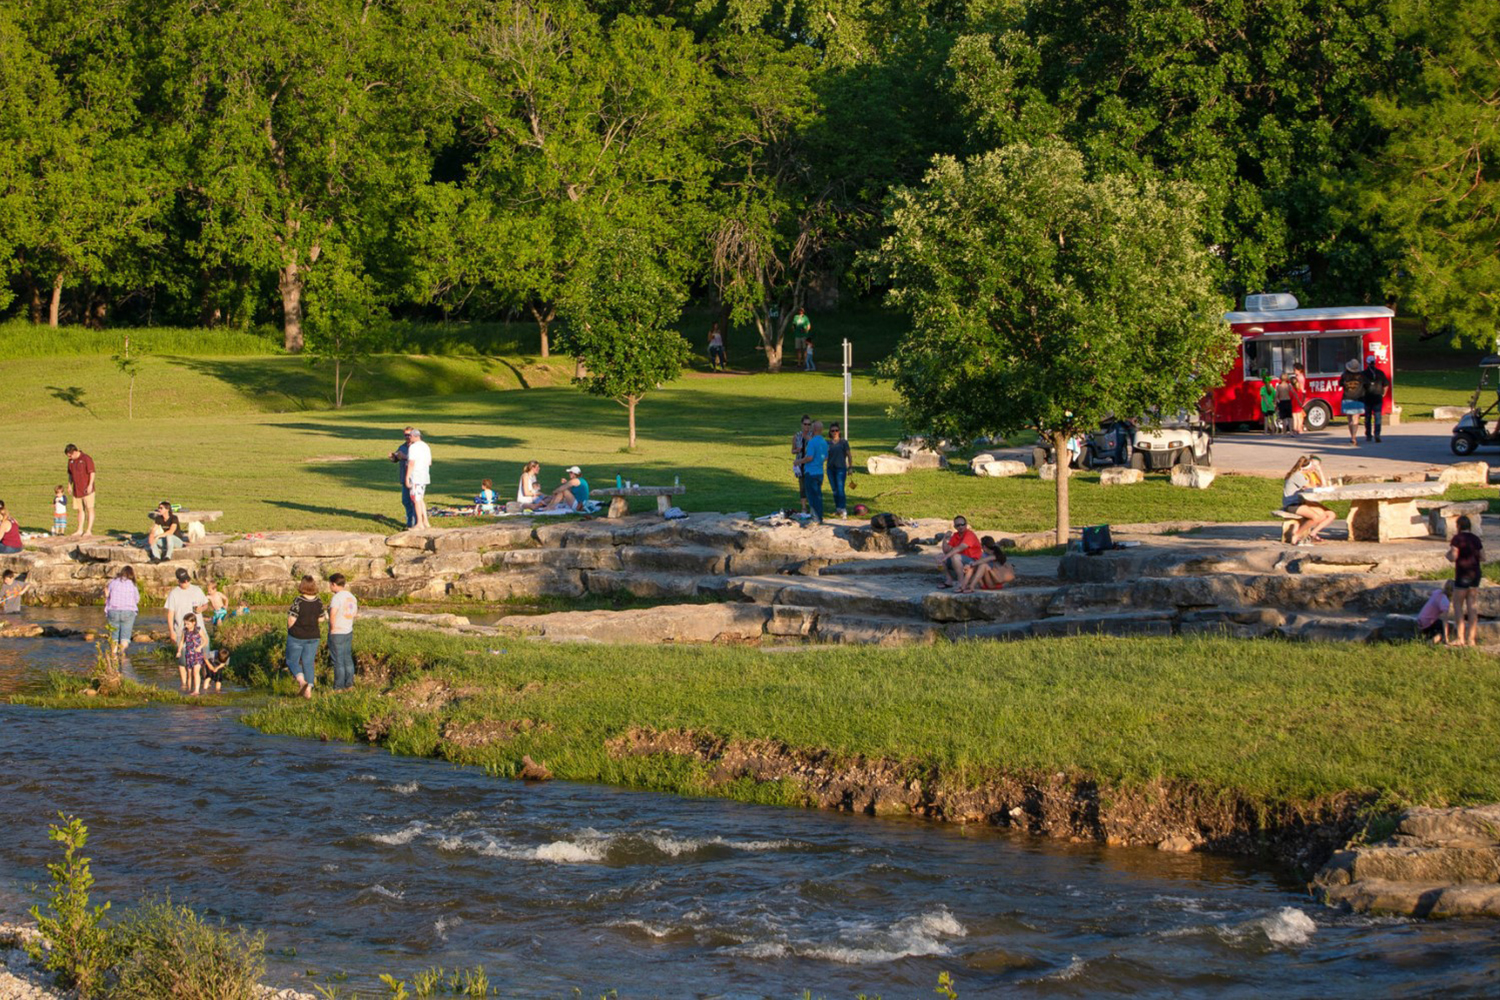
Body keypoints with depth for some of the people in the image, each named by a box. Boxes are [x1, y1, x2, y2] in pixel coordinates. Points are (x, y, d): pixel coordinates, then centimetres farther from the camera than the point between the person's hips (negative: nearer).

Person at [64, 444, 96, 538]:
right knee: (80, 510, 10)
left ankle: (89, 531, -2)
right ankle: (80, 530, 15)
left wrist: (90, 485, -20)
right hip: (77, 490, 7)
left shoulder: (86, 459, -11)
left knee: (89, 509, -3)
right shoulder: (71, 461, 10)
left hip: (87, 489, -7)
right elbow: (70, 474, 20)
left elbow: (92, 473, -14)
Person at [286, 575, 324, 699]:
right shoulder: (318, 602, -3)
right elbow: (320, 619, 7)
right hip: (313, 637, 5)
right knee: (308, 663, 11)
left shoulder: (298, 601, -19)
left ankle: (301, 680, -13)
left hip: (296, 637, -4)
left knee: (292, 661, 10)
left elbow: (291, 620, -18)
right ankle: (308, 690, 5)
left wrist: (289, 628, 2)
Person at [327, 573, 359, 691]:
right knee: (348, 659, 18)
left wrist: (332, 627, -20)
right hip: (348, 632, 8)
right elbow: (355, 614, 15)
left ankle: (338, 687, 7)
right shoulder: (351, 597, 6)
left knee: (338, 661, 1)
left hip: (336, 633, -8)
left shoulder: (337, 598, -19)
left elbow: (333, 613, -32)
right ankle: (349, 683, 24)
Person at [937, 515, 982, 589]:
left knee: (955, 557, -32)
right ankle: (949, 581, 1)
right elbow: (946, 550, 6)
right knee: (943, 559, 5)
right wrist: (945, 539, -9)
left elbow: (959, 548, -28)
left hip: (973, 562, -8)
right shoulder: (955, 535, 8)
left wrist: (946, 556, -33)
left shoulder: (969, 535, -16)